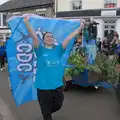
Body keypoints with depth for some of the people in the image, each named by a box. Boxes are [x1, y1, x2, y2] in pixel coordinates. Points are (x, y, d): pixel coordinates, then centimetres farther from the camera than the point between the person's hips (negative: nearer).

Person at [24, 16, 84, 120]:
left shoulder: (58, 50, 4)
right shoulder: (41, 50, -4)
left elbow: (69, 38, 1)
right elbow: (34, 37, -17)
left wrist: (80, 28, -1)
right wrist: (27, 22, -29)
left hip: (58, 86, 4)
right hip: (43, 87, -3)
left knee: (57, 107, 25)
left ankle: (48, 112, 56)